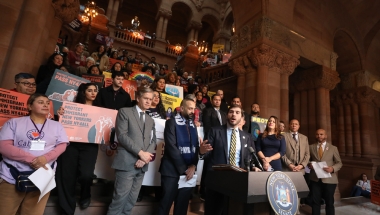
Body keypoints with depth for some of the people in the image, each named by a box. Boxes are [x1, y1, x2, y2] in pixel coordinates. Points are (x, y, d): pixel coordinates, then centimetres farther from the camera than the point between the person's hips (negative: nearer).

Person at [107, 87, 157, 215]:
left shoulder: (151, 120, 17)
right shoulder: (125, 112, 1)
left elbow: (153, 141, 9)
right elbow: (122, 136, -11)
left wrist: (144, 158, -9)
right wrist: (140, 153, -15)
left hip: (141, 165, 5)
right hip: (127, 163, -5)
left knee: (131, 200, 12)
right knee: (120, 198, 0)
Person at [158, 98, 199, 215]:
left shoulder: (193, 126, 13)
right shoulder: (172, 122, -4)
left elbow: (196, 147, 10)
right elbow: (171, 147, -12)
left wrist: (193, 166, -6)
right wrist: (184, 169, -12)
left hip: (189, 171, 5)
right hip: (172, 170, -5)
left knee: (182, 204, 12)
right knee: (166, 203, 5)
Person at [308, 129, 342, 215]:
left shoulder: (333, 148, 4)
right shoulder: (311, 147, 6)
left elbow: (339, 163, 4)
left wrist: (333, 168, -16)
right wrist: (309, 164, -10)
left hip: (329, 179, 0)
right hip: (315, 179, 1)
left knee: (329, 202, 12)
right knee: (315, 201, 8)